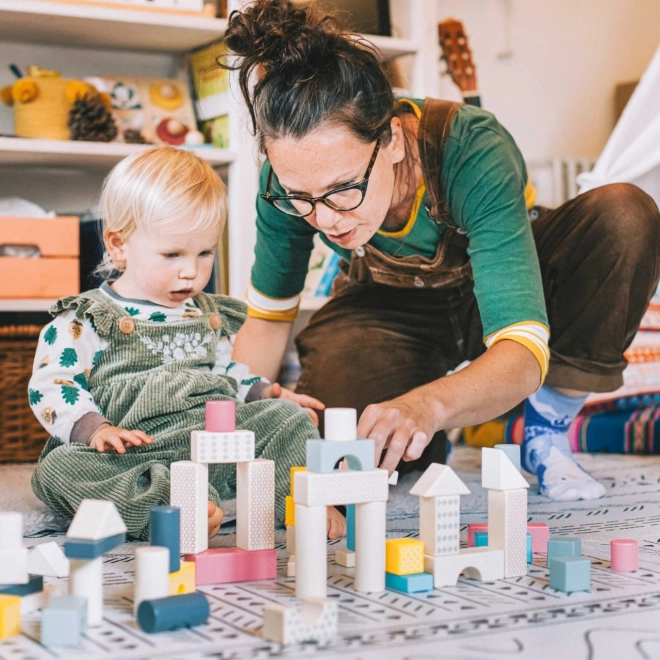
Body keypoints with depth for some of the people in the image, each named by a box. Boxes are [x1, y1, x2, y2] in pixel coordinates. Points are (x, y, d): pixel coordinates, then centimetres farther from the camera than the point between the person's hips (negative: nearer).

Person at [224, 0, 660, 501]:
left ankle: (548, 430, -12)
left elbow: (523, 352, -45)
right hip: (391, 305, 1)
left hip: (502, 285, -1)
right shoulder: (293, 178, -28)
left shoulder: (474, 154, -38)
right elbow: (268, 316, -10)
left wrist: (428, 405, -65)